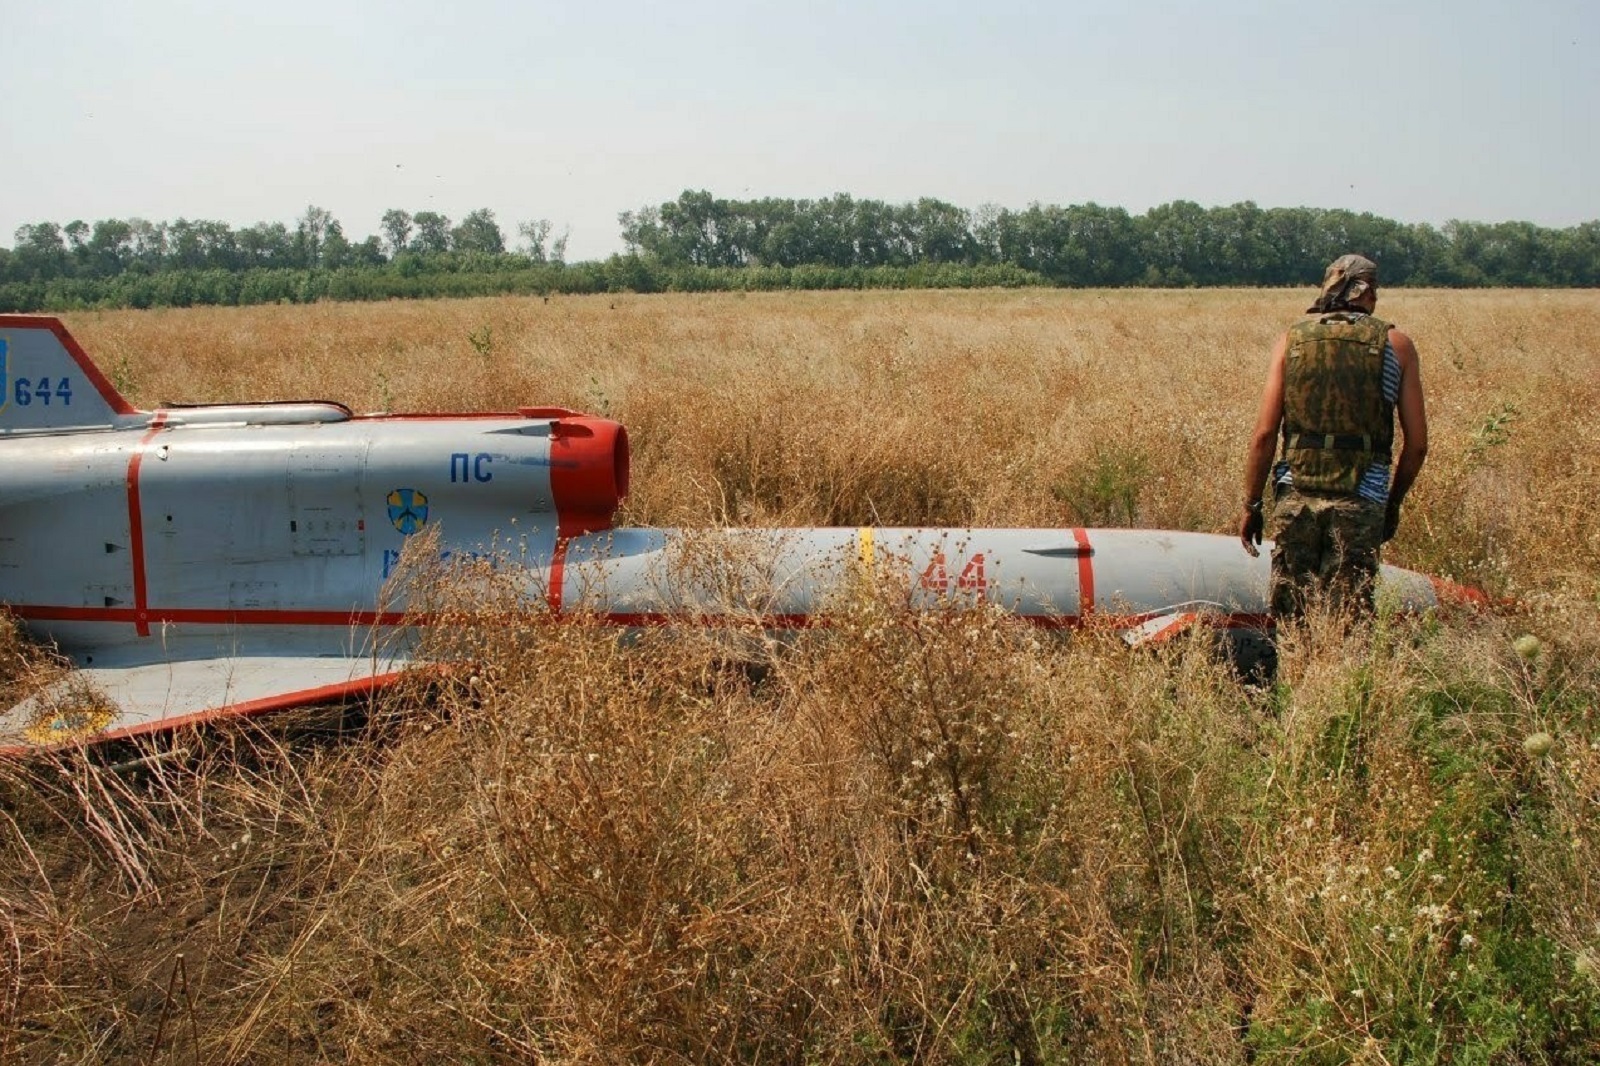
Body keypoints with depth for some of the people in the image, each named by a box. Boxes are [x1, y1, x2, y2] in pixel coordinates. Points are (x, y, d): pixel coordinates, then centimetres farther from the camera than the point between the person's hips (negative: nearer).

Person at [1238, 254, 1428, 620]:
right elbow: (1417, 444, 4)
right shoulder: (1397, 345, 5)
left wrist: (1250, 504, 8)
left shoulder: (1291, 340, 6)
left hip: (1295, 495, 1)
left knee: (1288, 617, 10)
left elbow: (1265, 434, 1)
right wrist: (1393, 503, 18)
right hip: (1360, 502, -1)